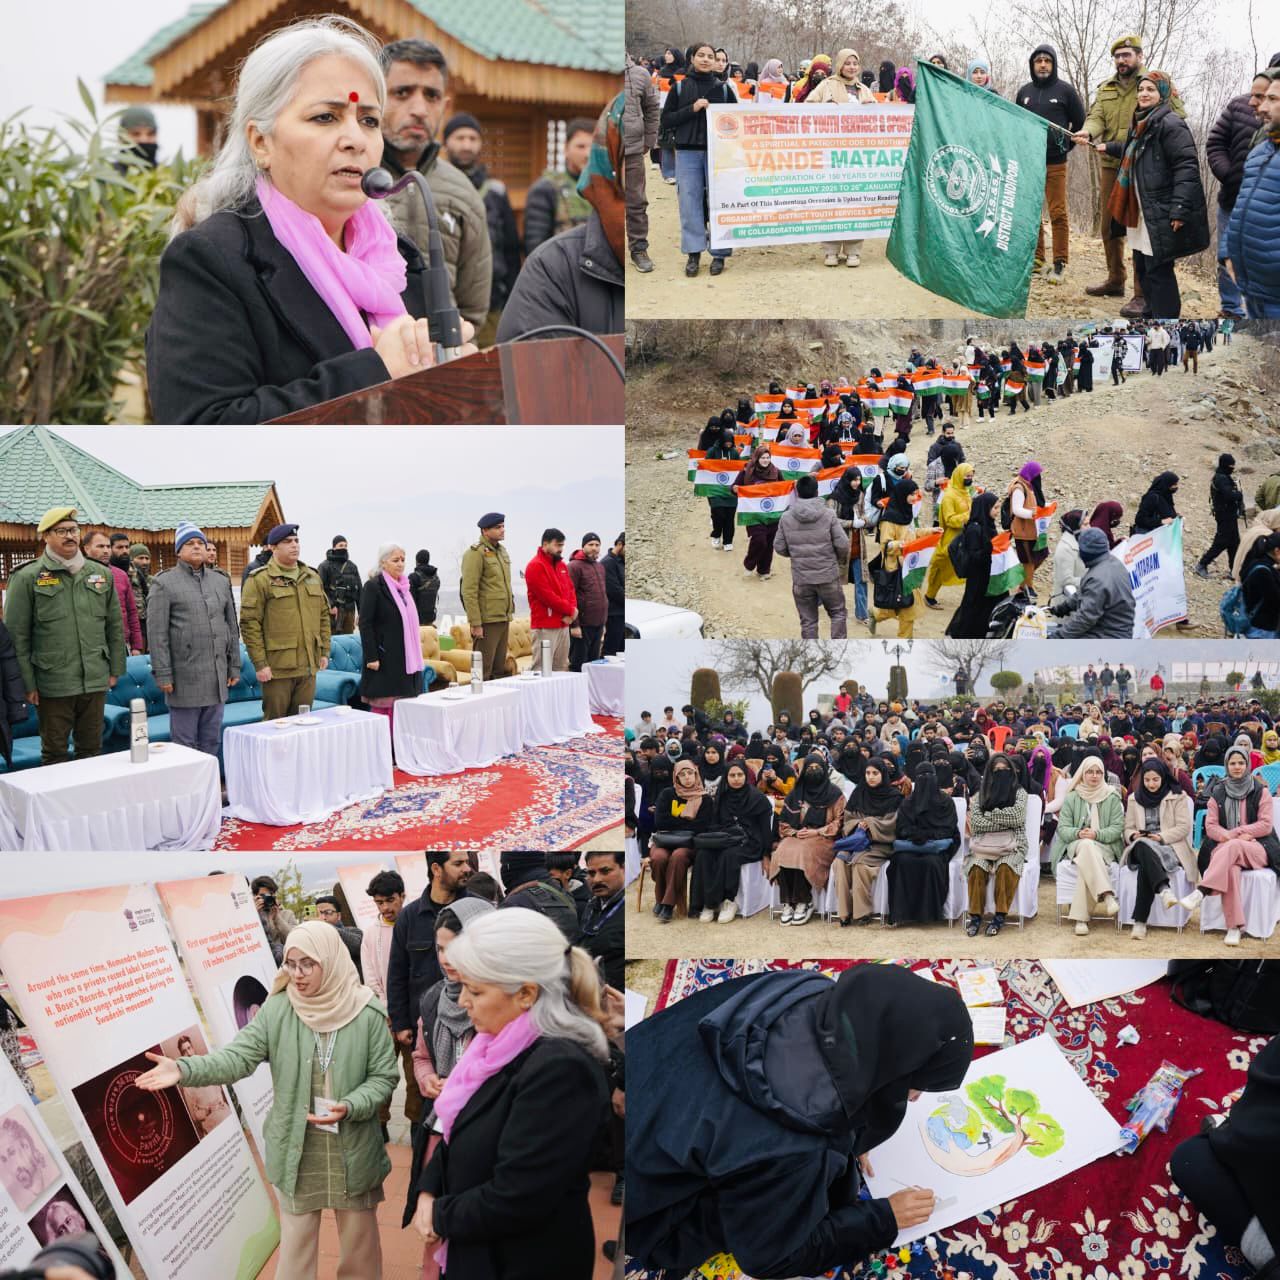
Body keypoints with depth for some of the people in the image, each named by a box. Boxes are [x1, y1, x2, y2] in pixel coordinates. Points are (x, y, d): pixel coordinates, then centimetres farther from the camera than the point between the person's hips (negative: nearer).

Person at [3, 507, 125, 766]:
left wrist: (116, 669, 10)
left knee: (92, 750, 12)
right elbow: (17, 635, -4)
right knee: (54, 754, 5)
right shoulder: (27, 578, -3)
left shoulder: (101, 574, 9)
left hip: (96, 682, 3)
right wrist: (27, 683, -8)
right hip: (53, 684, -3)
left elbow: (115, 626, 14)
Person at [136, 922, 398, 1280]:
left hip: (353, 1149, -1)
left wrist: (349, 1107, -22)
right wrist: (185, 1069, -32)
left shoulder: (367, 1014, -10)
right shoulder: (277, 1010, -8)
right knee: (296, 1241, 12)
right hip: (296, 1149, 1)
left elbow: (384, 1076, -5)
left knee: (359, 1238, 15)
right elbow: (238, 1056, -16)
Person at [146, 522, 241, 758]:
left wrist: (234, 667, 13)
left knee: (212, 741, 11)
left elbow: (232, 627, 17)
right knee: (185, 744, 0)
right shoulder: (164, 583, -2)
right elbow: (158, 633, -6)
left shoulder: (221, 581, 14)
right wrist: (163, 674, -11)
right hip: (185, 676, -5)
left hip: (217, 676, 5)